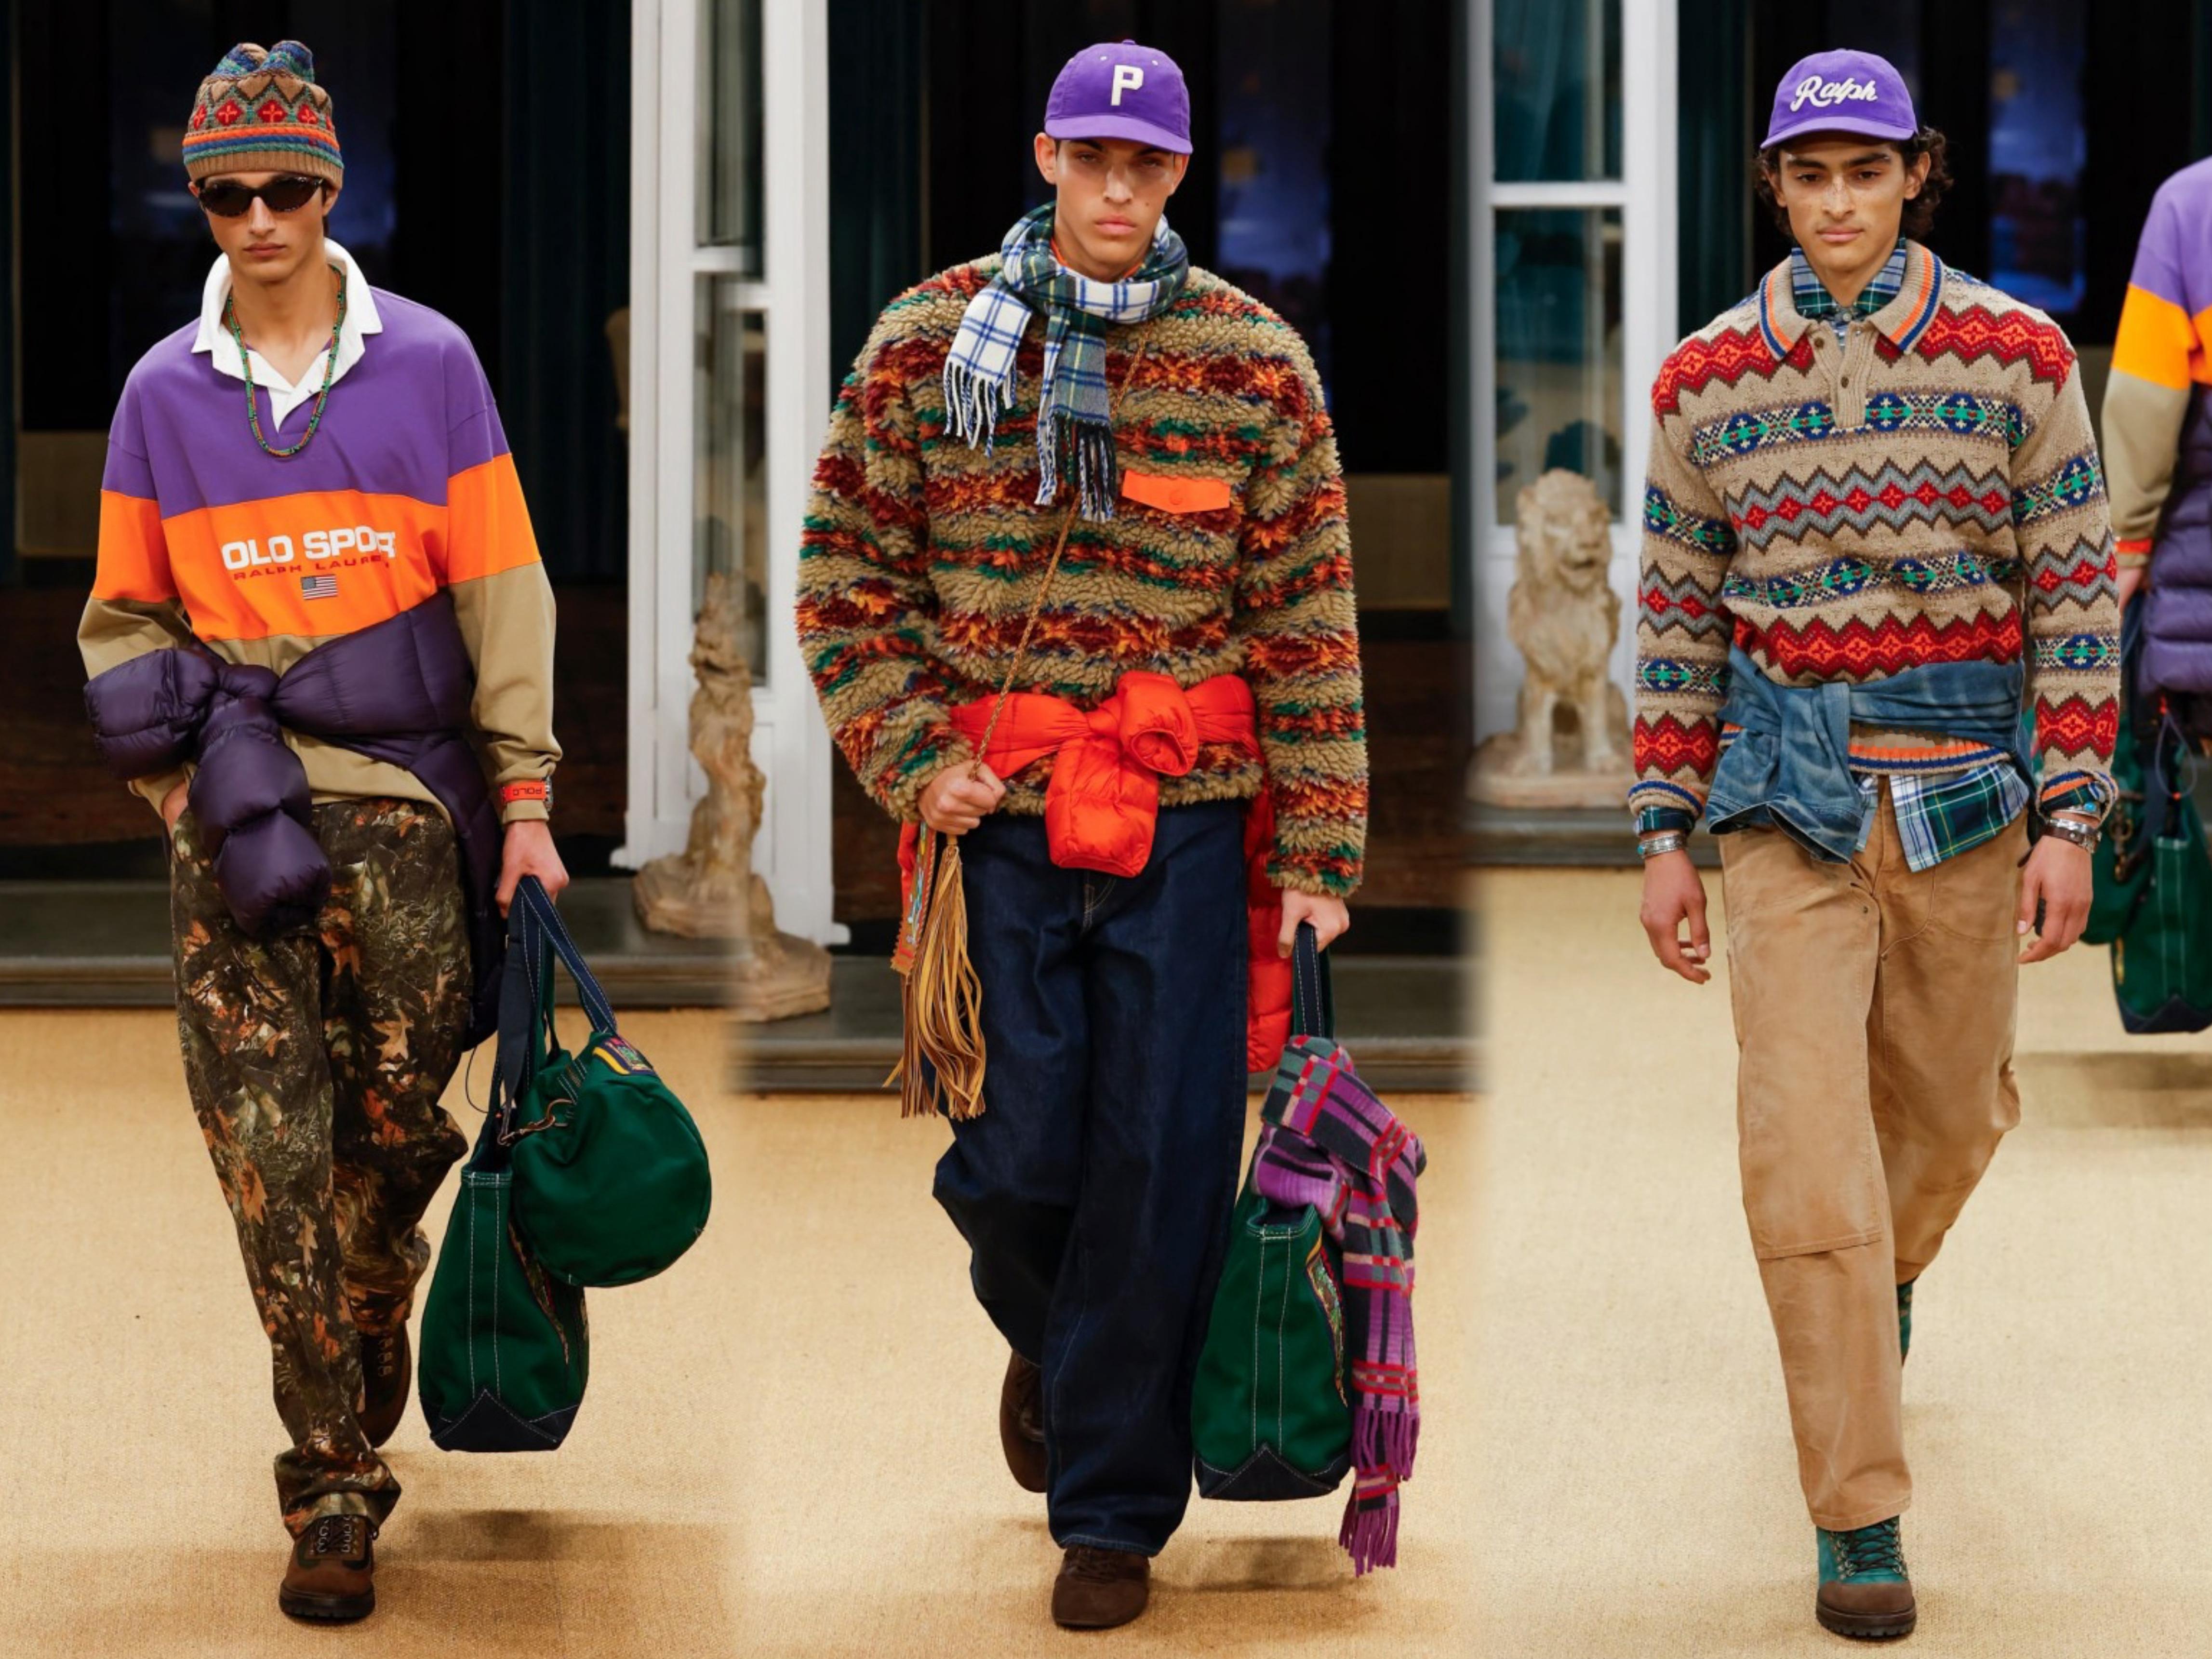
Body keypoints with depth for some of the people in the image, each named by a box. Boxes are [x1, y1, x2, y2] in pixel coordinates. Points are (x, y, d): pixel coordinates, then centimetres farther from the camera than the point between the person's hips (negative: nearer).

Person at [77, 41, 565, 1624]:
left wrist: (525, 798, -1)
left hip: (402, 798, 0)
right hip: (235, 814, 0)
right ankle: (335, 1489, -2)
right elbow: (125, 619, 13)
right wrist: (184, 771, -3)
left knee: (399, 1117, 4)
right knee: (270, 1152, -6)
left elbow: (502, 590, 3)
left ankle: (374, 1302, 37)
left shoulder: (429, 362, 3)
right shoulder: (165, 393, 7)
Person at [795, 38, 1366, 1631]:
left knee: (1161, 1170, -1)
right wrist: (912, 757, -5)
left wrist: (1320, 850, -1)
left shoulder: (1255, 361, 3)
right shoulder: (928, 342, 3)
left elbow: (1309, 618, 3)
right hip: (998, 820, 0)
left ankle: (1115, 1511, 13)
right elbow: (848, 572, 7)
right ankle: (1046, 1340, 35)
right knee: (1022, 1157, 0)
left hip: (1187, 825, 0)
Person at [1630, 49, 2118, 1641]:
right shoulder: (1707, 382, -1)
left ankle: (1885, 1268, 54)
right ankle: (1861, 1519, -8)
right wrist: (1664, 837, 2)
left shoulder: (2017, 356, -5)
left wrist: (2072, 823, -9)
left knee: (1947, 1114, 18)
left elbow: (2076, 596, -4)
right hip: (1790, 804, -1)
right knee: (1805, 1140, -12)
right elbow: (1679, 617, 6)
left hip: (1969, 795, 1)